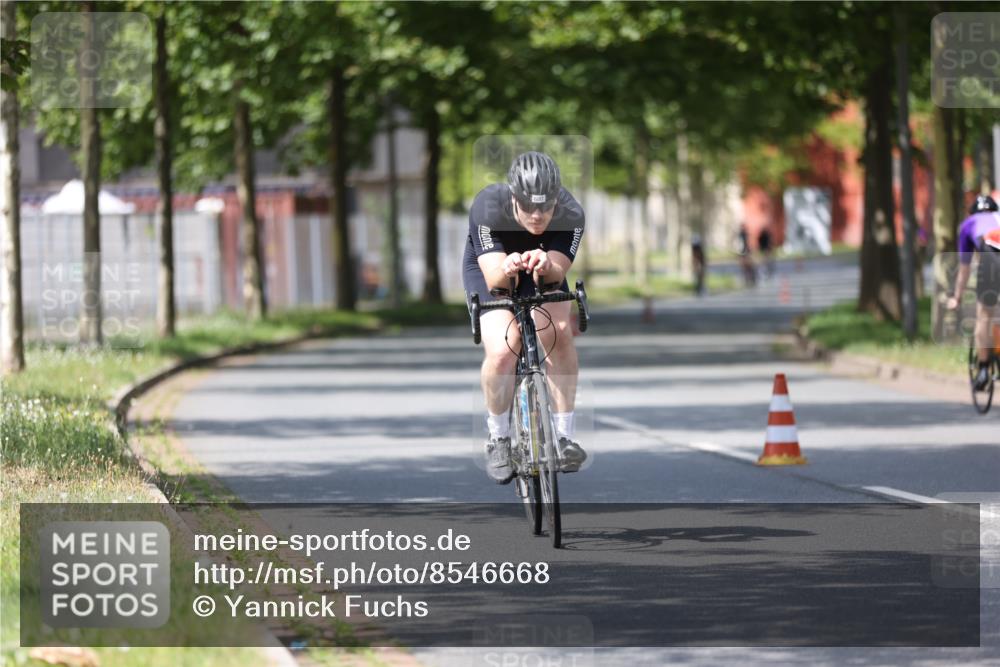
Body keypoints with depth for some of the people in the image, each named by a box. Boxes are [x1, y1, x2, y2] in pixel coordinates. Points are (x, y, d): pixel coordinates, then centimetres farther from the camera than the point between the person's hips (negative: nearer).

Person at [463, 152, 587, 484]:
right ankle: (498, 438, 0)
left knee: (559, 332, -26)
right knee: (502, 350, -25)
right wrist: (506, 269, -63)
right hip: (488, 269, -2)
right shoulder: (487, 208, -36)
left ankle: (564, 435, -13)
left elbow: (558, 273, -37)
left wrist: (546, 266, -61)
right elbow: (492, 277, -40)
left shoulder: (571, 215, -31)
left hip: (541, 272, 2)